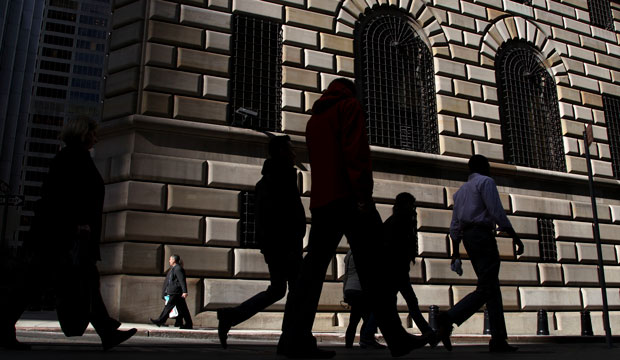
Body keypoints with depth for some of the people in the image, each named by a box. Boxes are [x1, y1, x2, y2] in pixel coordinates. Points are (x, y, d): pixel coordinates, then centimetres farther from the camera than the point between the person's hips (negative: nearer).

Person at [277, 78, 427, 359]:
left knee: (313, 267, 2)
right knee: (374, 268, -3)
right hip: (348, 198, -7)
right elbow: (356, 151, -11)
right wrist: (364, 195, -16)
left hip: (320, 201, 7)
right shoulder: (349, 105, 4)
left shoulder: (314, 119, 27)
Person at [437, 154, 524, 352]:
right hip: (483, 234, -8)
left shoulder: (461, 190, 24)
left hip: (468, 237, 8)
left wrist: (455, 250, 17)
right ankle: (450, 318, -29)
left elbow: (455, 224, 18)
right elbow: (497, 212, -11)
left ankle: (498, 340, 4)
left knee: (493, 289, 8)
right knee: (485, 289, -12)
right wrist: (515, 237, -10)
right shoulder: (486, 182, 1)